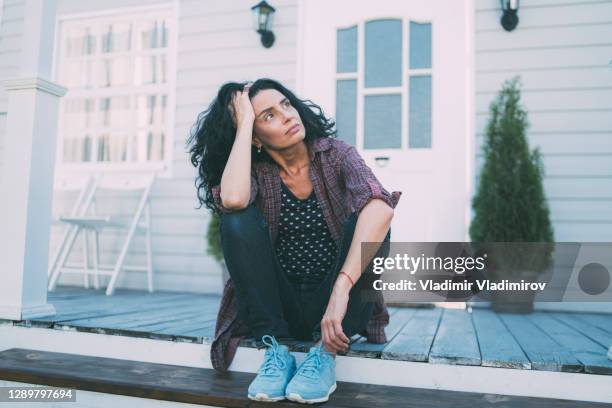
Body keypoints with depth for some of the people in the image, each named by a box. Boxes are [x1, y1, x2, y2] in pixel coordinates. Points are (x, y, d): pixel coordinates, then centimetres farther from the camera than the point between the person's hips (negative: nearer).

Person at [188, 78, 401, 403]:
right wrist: (243, 124, -16)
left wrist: (341, 290, -38)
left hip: (336, 307, 0)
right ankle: (276, 350, -17)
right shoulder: (257, 172, -3)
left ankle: (325, 352, -19)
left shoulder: (335, 154, -6)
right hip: (280, 309, 1)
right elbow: (232, 199, -30)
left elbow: (380, 207, -27)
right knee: (238, 220, -20)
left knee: (367, 223, -25)